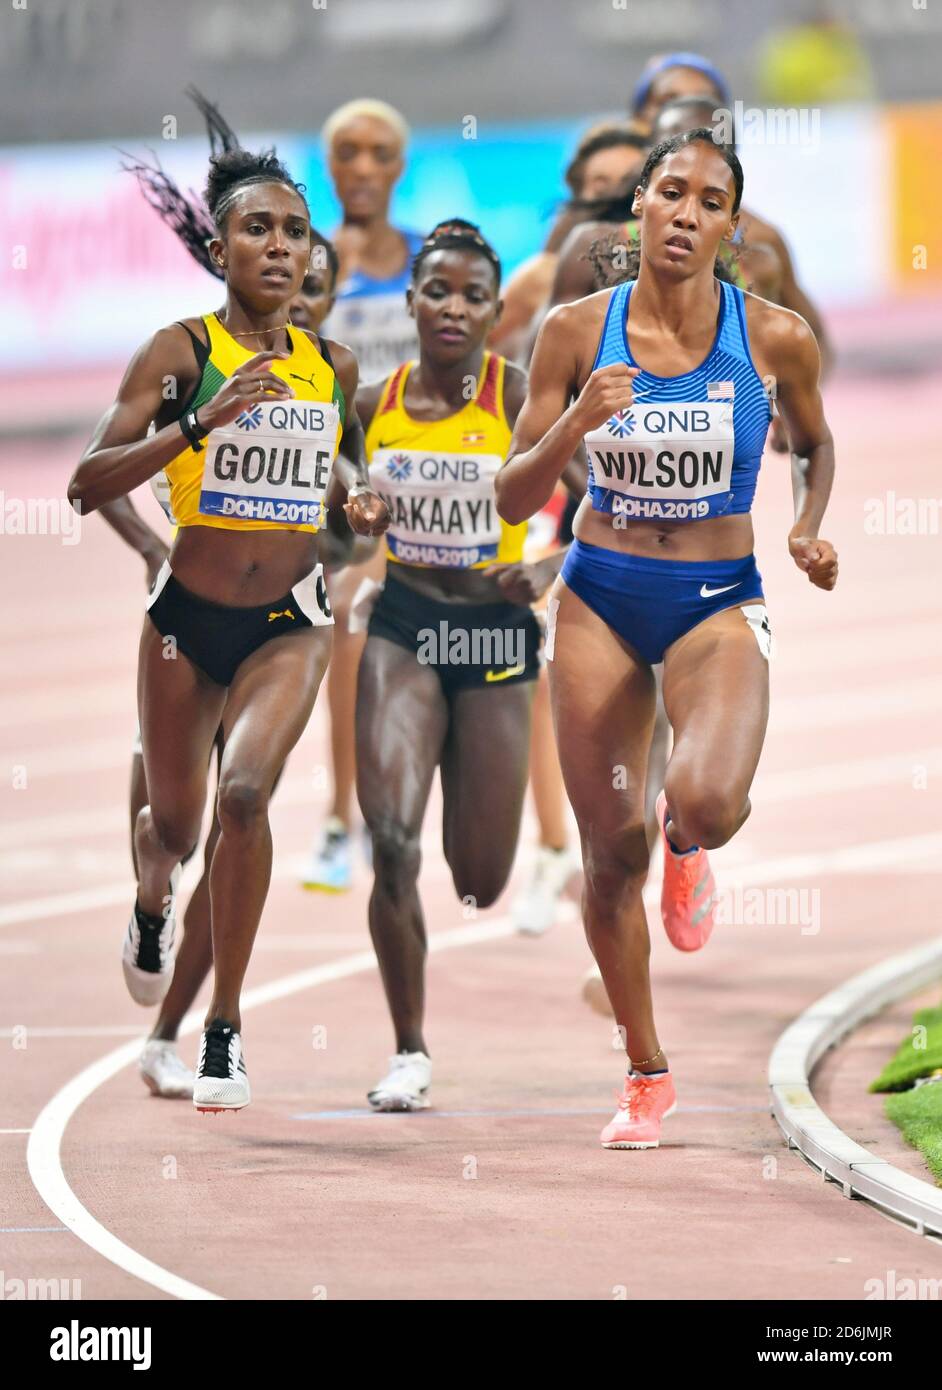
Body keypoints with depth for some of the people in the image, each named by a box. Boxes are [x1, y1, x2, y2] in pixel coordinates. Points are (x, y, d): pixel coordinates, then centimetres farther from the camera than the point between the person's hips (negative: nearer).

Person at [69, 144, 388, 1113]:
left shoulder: (333, 366, 3)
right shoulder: (181, 351, -10)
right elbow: (87, 484, -18)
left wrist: (360, 494, 3)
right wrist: (202, 421, -29)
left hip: (289, 620, 1)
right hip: (190, 613, -1)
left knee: (245, 790, -24)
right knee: (173, 818, 15)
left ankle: (225, 1026, -12)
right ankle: (151, 909, 55)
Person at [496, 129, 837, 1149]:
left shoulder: (776, 338, -5)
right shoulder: (577, 331, -5)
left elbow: (815, 446, 16)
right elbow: (513, 499, -3)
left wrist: (809, 530, -3)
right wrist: (575, 425, -21)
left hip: (717, 605, -1)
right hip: (599, 602, 1)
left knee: (707, 803, -29)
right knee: (611, 849, 3)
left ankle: (688, 849, 12)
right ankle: (646, 1074, 23)